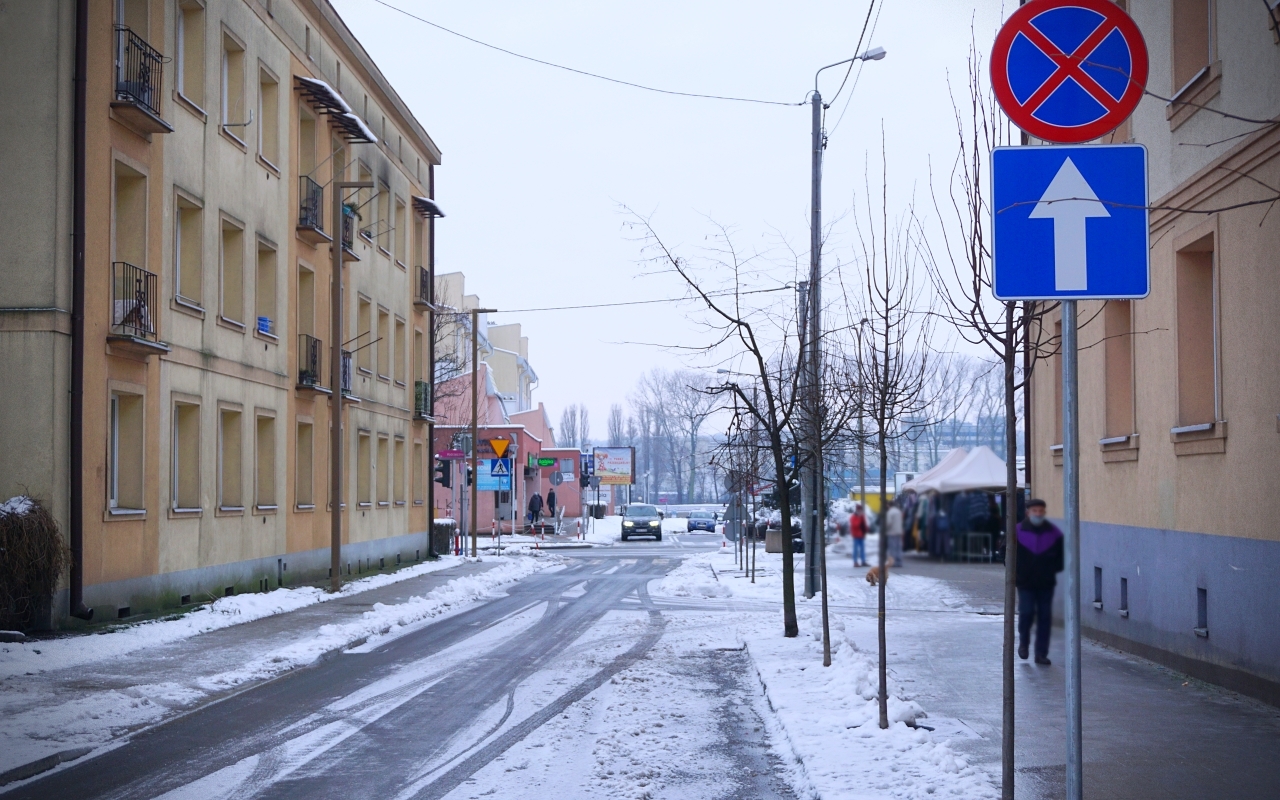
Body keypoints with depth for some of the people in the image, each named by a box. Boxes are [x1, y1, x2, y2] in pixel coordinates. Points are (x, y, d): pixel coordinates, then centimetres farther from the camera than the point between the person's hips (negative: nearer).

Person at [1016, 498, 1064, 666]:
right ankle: (1023, 642, 21)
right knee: (1026, 612, -8)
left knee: (1045, 617, 1)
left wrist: (1054, 570, 0)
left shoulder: (1054, 533, 3)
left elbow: (1061, 554, 12)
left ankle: (1041, 653, 7)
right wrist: (1014, 572, 0)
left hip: (1047, 583, 2)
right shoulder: (1018, 532, -2)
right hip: (1025, 582, -2)